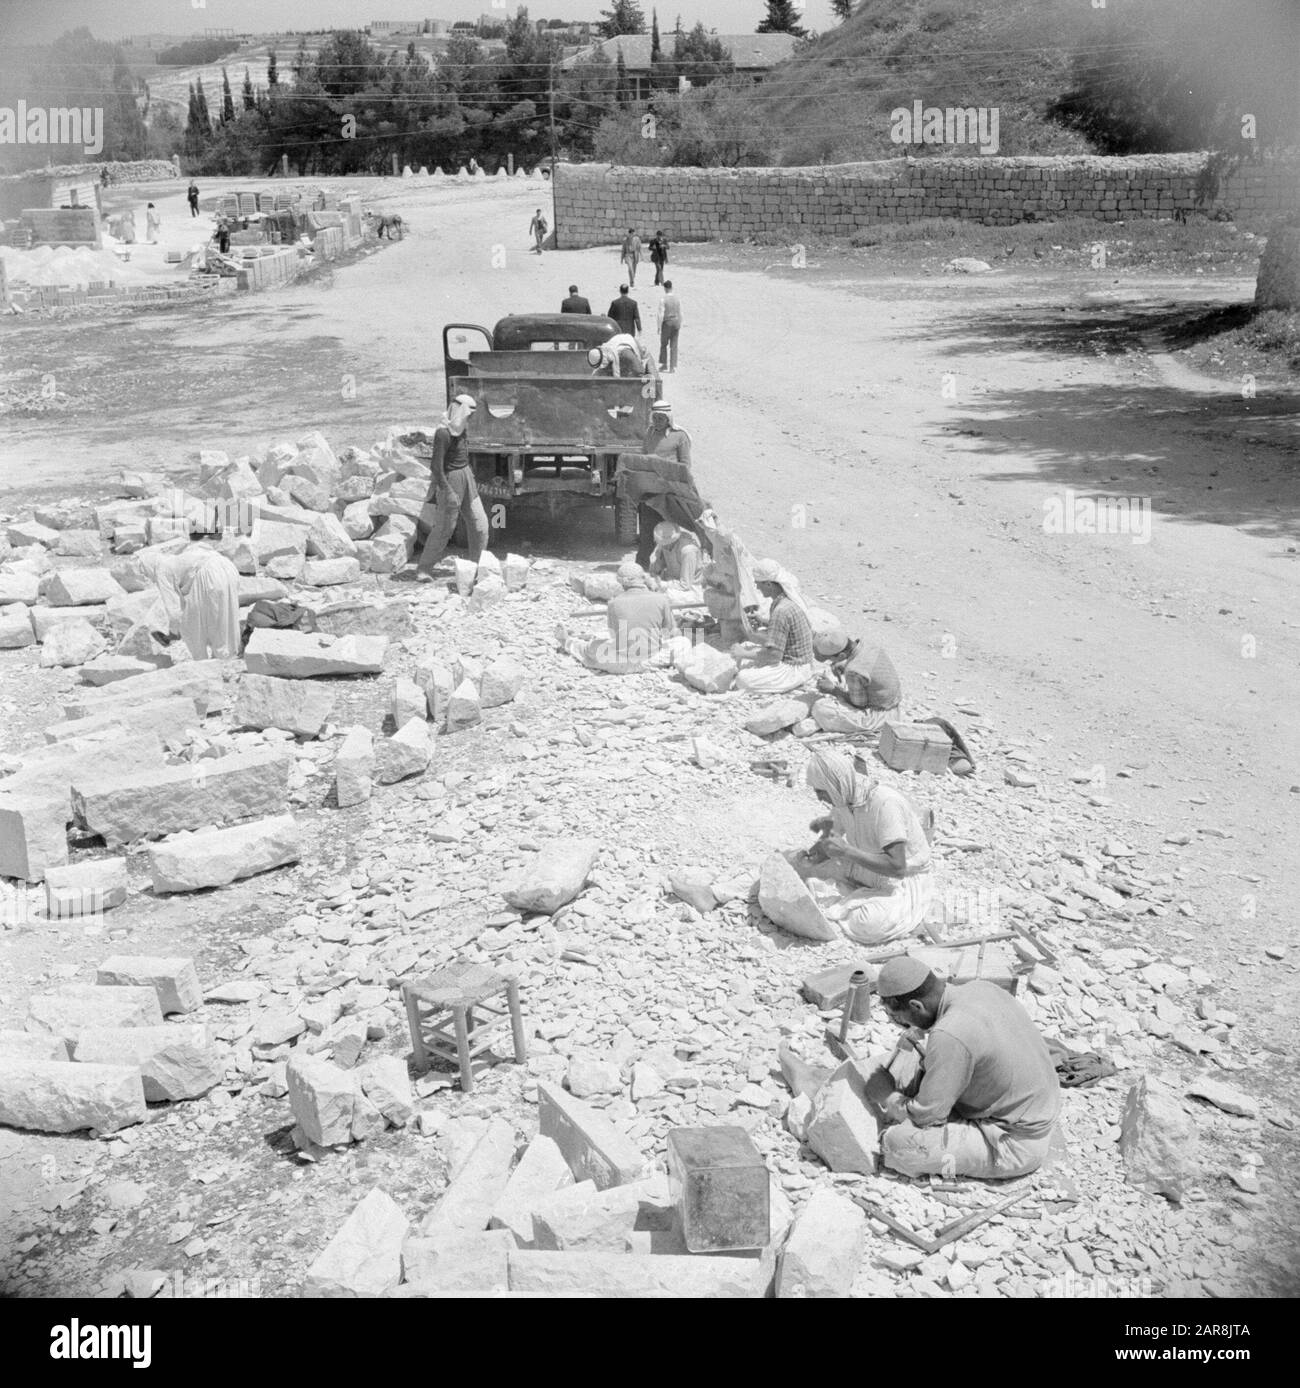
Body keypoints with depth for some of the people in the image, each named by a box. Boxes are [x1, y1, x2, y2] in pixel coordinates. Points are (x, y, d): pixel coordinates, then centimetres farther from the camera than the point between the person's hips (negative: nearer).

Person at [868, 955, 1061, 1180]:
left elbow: (924, 1116, -22)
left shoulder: (949, 1037, -30)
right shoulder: (980, 987, -4)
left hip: (1014, 1146, -9)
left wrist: (886, 1096, -3)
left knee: (896, 1143, -18)